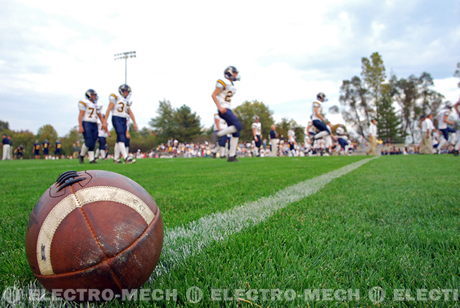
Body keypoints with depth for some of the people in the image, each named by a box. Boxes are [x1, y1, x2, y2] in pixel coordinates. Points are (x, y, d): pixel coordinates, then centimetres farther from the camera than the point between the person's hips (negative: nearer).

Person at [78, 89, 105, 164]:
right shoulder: (85, 103, -2)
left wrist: (104, 124, 13)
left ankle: (92, 159, 4)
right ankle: (82, 155, 9)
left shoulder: (96, 105, 19)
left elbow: (100, 117, 22)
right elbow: (81, 115, -9)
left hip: (94, 124, 7)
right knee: (89, 142, -13)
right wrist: (80, 126, -18)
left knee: (93, 143, 2)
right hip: (86, 123, -7)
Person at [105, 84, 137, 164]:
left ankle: (116, 158, 14)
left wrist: (134, 123, 17)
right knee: (121, 138, -17)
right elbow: (109, 110, -6)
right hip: (116, 119, -7)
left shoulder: (127, 101, 18)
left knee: (119, 139, 7)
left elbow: (130, 112, 22)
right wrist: (105, 121, -10)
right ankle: (126, 157, -27)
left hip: (124, 120, 7)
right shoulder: (115, 98, -2)